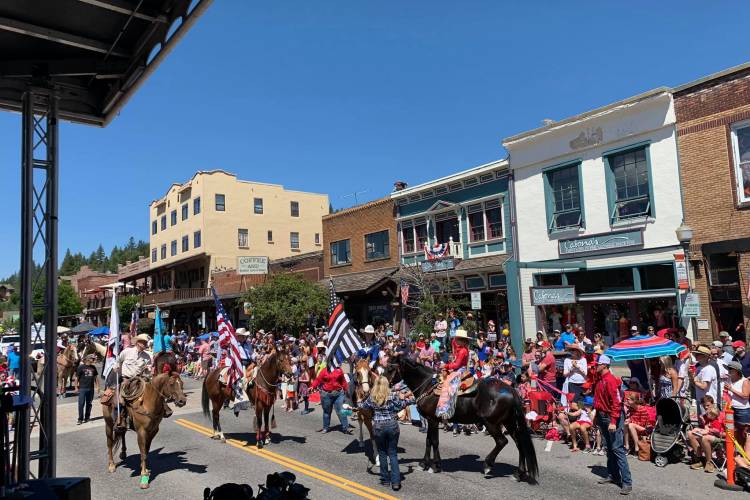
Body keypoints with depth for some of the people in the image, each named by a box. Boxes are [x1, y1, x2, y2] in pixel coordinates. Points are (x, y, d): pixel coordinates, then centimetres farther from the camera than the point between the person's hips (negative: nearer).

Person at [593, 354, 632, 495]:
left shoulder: (611, 380, -18)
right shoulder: (600, 380, 9)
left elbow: (616, 402, -22)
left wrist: (613, 422, -26)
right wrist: (597, 416, 17)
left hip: (611, 418, -9)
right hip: (602, 417, 9)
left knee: (617, 449, -9)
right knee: (609, 448, 16)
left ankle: (627, 482, -6)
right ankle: (613, 475, 27)